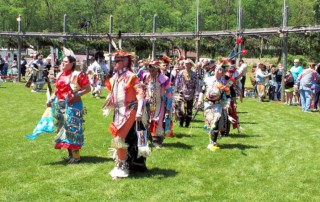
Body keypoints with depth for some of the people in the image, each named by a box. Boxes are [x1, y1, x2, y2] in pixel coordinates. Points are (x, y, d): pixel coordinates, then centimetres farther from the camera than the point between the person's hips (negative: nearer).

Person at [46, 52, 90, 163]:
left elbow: (87, 88, -11)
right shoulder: (60, 75, 12)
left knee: (72, 129, -6)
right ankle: (70, 154, 21)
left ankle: (76, 155, 3)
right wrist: (51, 100, 8)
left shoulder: (77, 75, -10)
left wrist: (76, 94, -20)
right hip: (60, 105, 8)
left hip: (72, 106, -8)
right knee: (63, 128, 11)